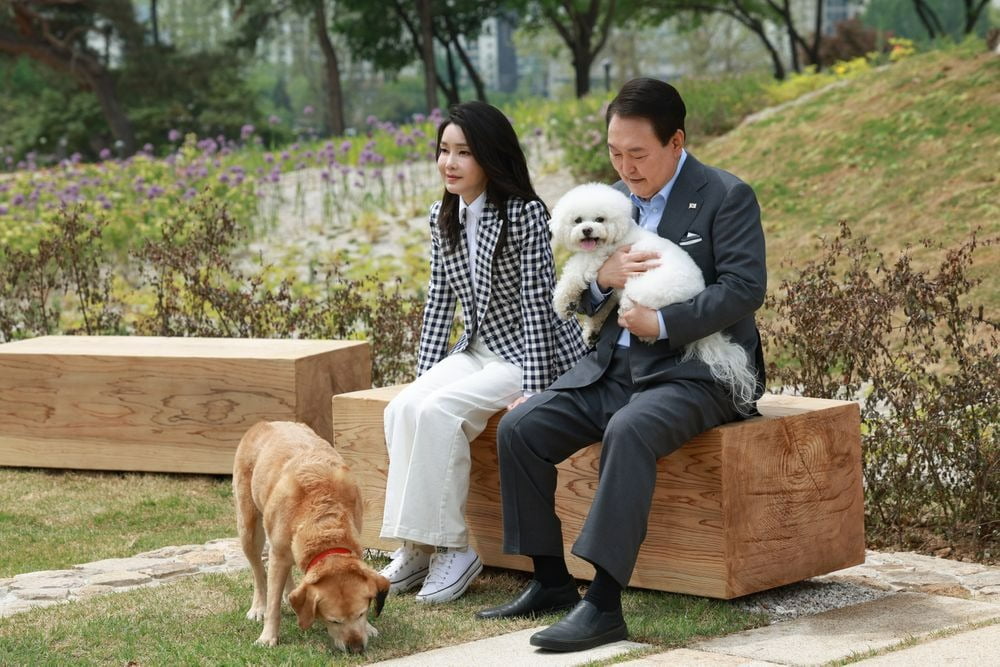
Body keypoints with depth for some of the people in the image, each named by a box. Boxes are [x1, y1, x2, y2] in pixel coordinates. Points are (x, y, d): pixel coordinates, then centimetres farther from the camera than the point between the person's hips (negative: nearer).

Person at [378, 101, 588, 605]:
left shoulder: (524, 214, -16)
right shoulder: (443, 218, 5)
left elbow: (537, 304, -18)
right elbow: (440, 298, 10)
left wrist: (532, 391, -22)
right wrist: (424, 373, 3)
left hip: (530, 355, -7)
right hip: (477, 350, 7)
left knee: (438, 411, -27)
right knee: (402, 409, -18)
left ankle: (450, 548, -17)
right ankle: (417, 547, -13)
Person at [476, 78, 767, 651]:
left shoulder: (727, 197, -6)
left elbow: (745, 288, -16)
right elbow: (579, 298, 17)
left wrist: (662, 323, -23)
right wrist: (601, 278, -8)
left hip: (693, 371, -7)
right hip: (614, 368, 7)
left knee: (628, 431, -36)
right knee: (519, 428, -11)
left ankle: (604, 603, -37)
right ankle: (551, 581, -1)